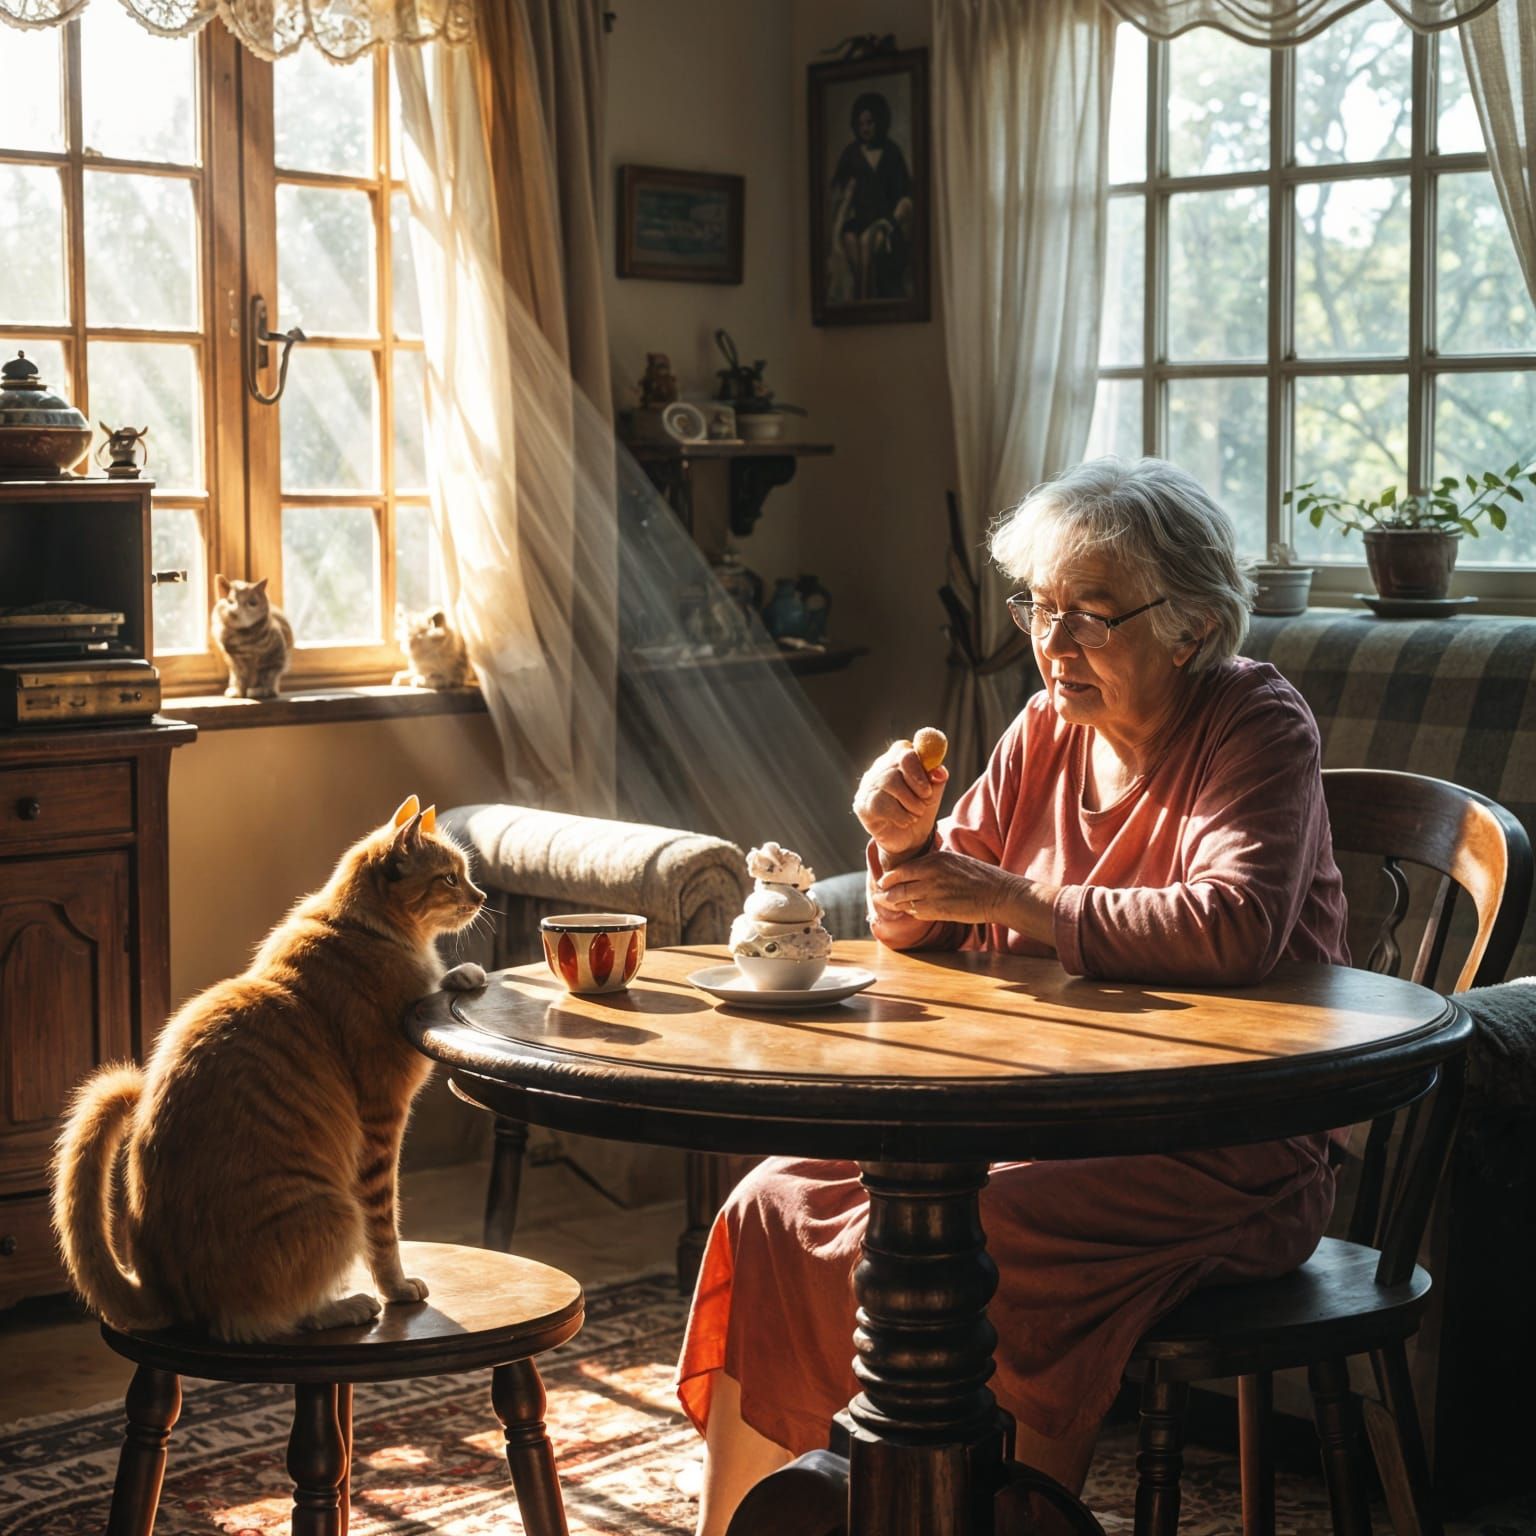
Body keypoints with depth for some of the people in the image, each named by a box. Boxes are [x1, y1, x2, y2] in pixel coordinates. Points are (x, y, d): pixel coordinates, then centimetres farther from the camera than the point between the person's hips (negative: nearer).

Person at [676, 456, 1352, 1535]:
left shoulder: (1258, 729, -8)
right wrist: (906, 843, -9)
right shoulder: (1048, 730, 10)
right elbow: (922, 935, 14)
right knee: (777, 1207, -7)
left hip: (1222, 1153, -7)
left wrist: (1012, 899, -21)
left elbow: (1237, 928, -27)